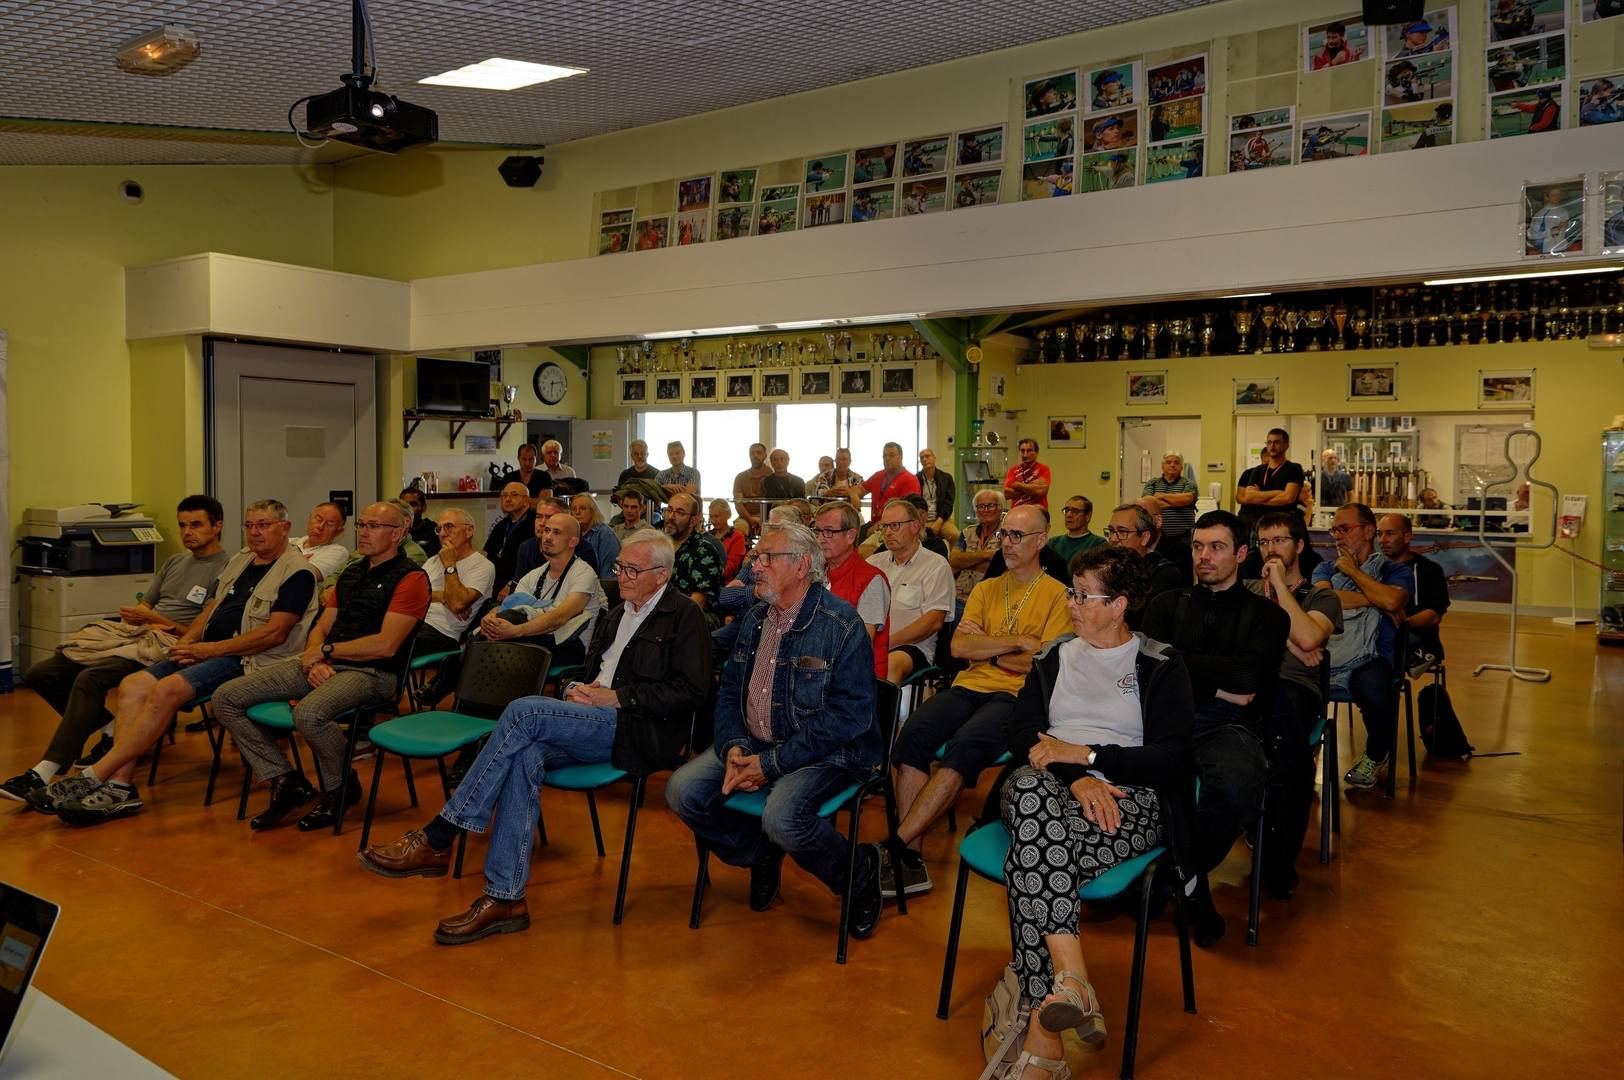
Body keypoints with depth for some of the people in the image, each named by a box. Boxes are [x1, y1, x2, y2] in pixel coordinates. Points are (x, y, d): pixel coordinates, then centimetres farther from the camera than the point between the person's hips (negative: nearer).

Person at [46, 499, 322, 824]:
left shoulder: (297, 572, -8)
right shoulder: (240, 560, 21)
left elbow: (274, 633, -16)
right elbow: (211, 609, 23)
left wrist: (211, 649, -15)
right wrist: (186, 642, 3)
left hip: (247, 661, -9)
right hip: (207, 650, 9)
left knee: (167, 690, -27)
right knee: (133, 686, -10)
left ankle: (94, 777, -20)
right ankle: (120, 787, -16)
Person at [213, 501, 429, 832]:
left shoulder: (410, 578, -7)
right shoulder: (350, 575, 21)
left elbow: (385, 645, -16)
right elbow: (320, 629, 17)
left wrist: (326, 650, -7)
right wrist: (314, 660, -5)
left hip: (371, 672, -9)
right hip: (325, 666, 9)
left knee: (308, 714, -37)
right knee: (227, 698, -2)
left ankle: (341, 788, -7)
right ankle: (286, 781, 2)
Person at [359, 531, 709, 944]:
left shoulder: (684, 615, 0)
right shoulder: (615, 616, 25)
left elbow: (691, 691, -10)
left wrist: (616, 696, -13)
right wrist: (578, 690, 4)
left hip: (637, 731, -7)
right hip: (595, 724, 7)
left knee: (524, 711, -25)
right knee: (525, 754, -26)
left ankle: (436, 840, -21)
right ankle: (505, 897, -25)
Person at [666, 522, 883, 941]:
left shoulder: (842, 625, -15)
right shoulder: (755, 619, 9)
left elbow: (849, 714, -20)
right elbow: (729, 690, 12)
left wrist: (773, 763, -21)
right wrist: (733, 747, -10)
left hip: (823, 751, -7)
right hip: (751, 744, 7)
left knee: (782, 816, -33)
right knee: (682, 792, -11)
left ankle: (858, 873, -2)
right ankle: (761, 854, 14)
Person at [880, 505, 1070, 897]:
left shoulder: (1057, 595, 6)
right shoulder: (985, 590, 21)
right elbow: (959, 647, 7)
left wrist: (985, 648, 2)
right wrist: (1015, 641, -3)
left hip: (1015, 695, -4)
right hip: (969, 687, 4)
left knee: (966, 746, -34)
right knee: (913, 733, -26)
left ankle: (894, 848, -31)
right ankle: (911, 859, -26)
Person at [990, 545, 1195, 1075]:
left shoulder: (1160, 664, 9)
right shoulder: (1053, 656, 18)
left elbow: (1171, 757, -2)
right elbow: (1023, 737, 6)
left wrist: (1085, 754, -11)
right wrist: (1074, 777, -14)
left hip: (1128, 797, -3)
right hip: (1047, 790, 3)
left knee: (1030, 857, -34)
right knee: (1032, 788, -37)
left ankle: (1041, 1033, -32)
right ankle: (1071, 981, -42)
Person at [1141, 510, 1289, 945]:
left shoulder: (1265, 614, 16)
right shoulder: (1168, 604, 22)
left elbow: (1248, 675, -3)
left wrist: (1181, 662, 2)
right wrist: (1218, 684, 0)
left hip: (1229, 726, -1)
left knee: (1236, 788, -39)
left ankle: (1185, 872, -7)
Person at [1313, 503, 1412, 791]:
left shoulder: (1395, 571, 16)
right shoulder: (1326, 569, 26)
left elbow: (1392, 601, -9)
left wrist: (1352, 571, 4)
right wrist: (1376, 599, 0)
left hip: (1369, 661, -2)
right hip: (1324, 657, 2)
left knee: (1374, 688, -37)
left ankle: (1376, 755, -1)